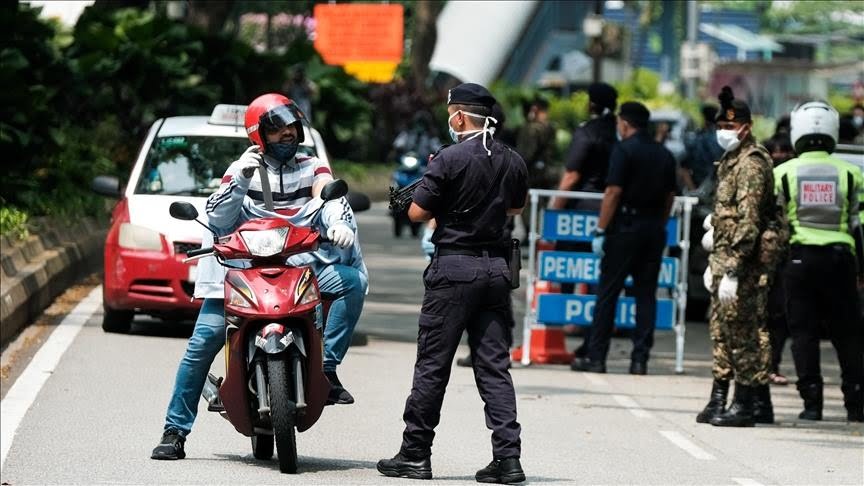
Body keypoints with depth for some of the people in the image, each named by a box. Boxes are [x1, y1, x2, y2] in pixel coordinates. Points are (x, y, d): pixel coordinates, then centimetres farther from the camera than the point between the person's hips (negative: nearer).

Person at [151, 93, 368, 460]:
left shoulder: (312, 167, 12)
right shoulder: (242, 169, 11)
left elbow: (332, 197, -7)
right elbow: (217, 215, -1)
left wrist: (338, 221, -29)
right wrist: (241, 179, -16)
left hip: (302, 262, 1)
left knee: (352, 280, -26)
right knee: (204, 339, -13)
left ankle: (327, 369, -23)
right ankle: (175, 430, -6)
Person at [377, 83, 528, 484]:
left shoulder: (451, 159, -12)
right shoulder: (513, 162, 7)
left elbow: (418, 212, -9)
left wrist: (430, 185, 9)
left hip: (454, 268, -5)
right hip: (495, 267, 5)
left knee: (433, 364, 2)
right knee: (494, 367, 5)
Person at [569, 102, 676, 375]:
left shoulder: (624, 150, -9)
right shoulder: (665, 155, 11)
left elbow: (614, 192, -14)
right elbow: (670, 196, 14)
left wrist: (601, 230, -12)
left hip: (625, 228, -6)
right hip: (654, 229, 6)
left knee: (607, 293, 0)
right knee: (646, 294, 7)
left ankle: (596, 357, -1)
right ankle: (640, 360, 4)